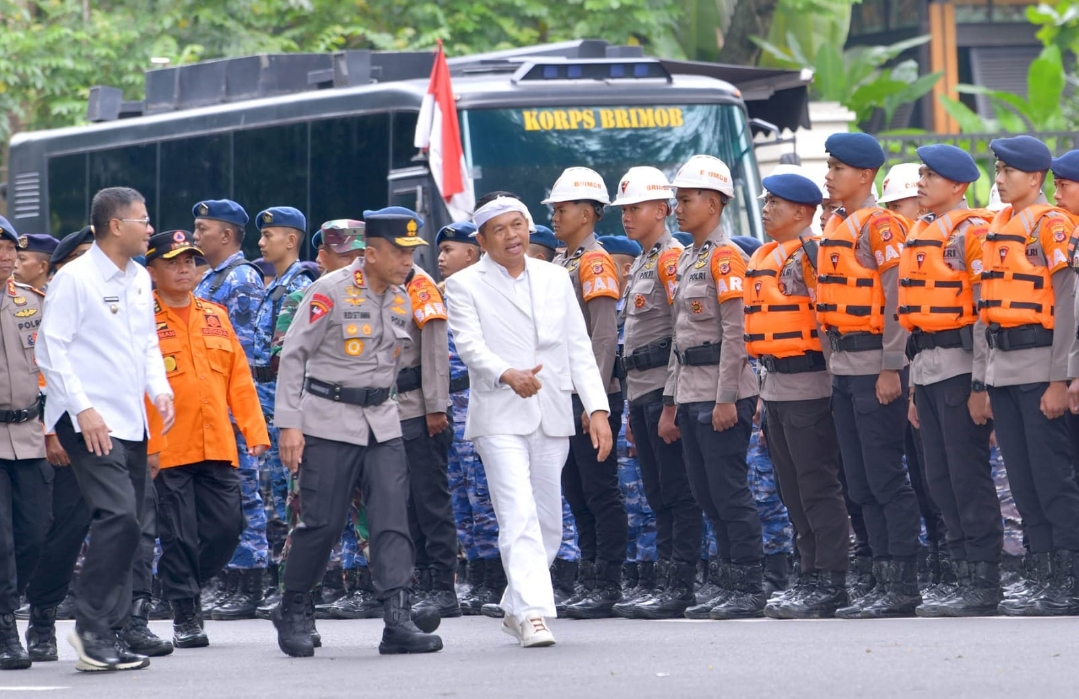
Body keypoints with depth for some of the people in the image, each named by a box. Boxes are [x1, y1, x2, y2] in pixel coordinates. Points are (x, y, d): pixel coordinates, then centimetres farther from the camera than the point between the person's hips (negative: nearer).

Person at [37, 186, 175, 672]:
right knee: (119, 516, -20)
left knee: (127, 524, 7)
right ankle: (92, 627, -15)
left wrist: (160, 390, 5)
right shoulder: (74, 278, -9)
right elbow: (51, 350, -11)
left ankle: (109, 633, 12)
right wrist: (83, 409, -17)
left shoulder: (140, 279, 14)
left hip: (131, 422, 8)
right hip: (89, 422, -8)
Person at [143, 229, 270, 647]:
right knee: (179, 535, -3)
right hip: (166, 451, -5)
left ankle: (187, 586, 25)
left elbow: (239, 379, 15)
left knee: (226, 527, 2)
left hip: (217, 447, 5)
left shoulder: (215, 317, 15)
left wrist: (254, 429, 7)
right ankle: (184, 616, 7)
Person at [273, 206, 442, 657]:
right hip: (329, 421, -5)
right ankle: (292, 612, 16)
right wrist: (289, 424, -12)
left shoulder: (402, 300, 9)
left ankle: (398, 620, -15)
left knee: (393, 518, -8)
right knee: (322, 522, -2)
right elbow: (293, 355, -8)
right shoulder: (330, 292, -10)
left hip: (382, 423, 5)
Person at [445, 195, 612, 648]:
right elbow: (470, 345, -12)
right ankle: (533, 612, -24)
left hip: (552, 418, 5)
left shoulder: (555, 280, 14)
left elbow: (579, 348, 11)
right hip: (499, 418, -5)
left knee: (548, 524, 8)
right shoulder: (464, 286, 1)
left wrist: (597, 407, 1)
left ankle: (515, 609, 22)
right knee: (520, 517, -18)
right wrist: (508, 375, -31)